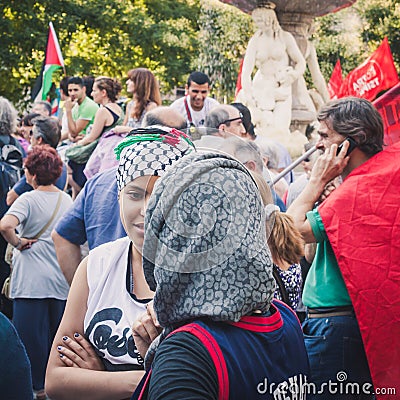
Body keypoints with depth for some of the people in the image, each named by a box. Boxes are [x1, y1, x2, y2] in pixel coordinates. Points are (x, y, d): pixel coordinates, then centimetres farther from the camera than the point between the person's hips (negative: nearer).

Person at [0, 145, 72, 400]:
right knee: (57, 337, 14)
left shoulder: (28, 200, -11)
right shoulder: (67, 200, 7)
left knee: (31, 337, 3)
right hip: (62, 282, 6)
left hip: (32, 282, -6)